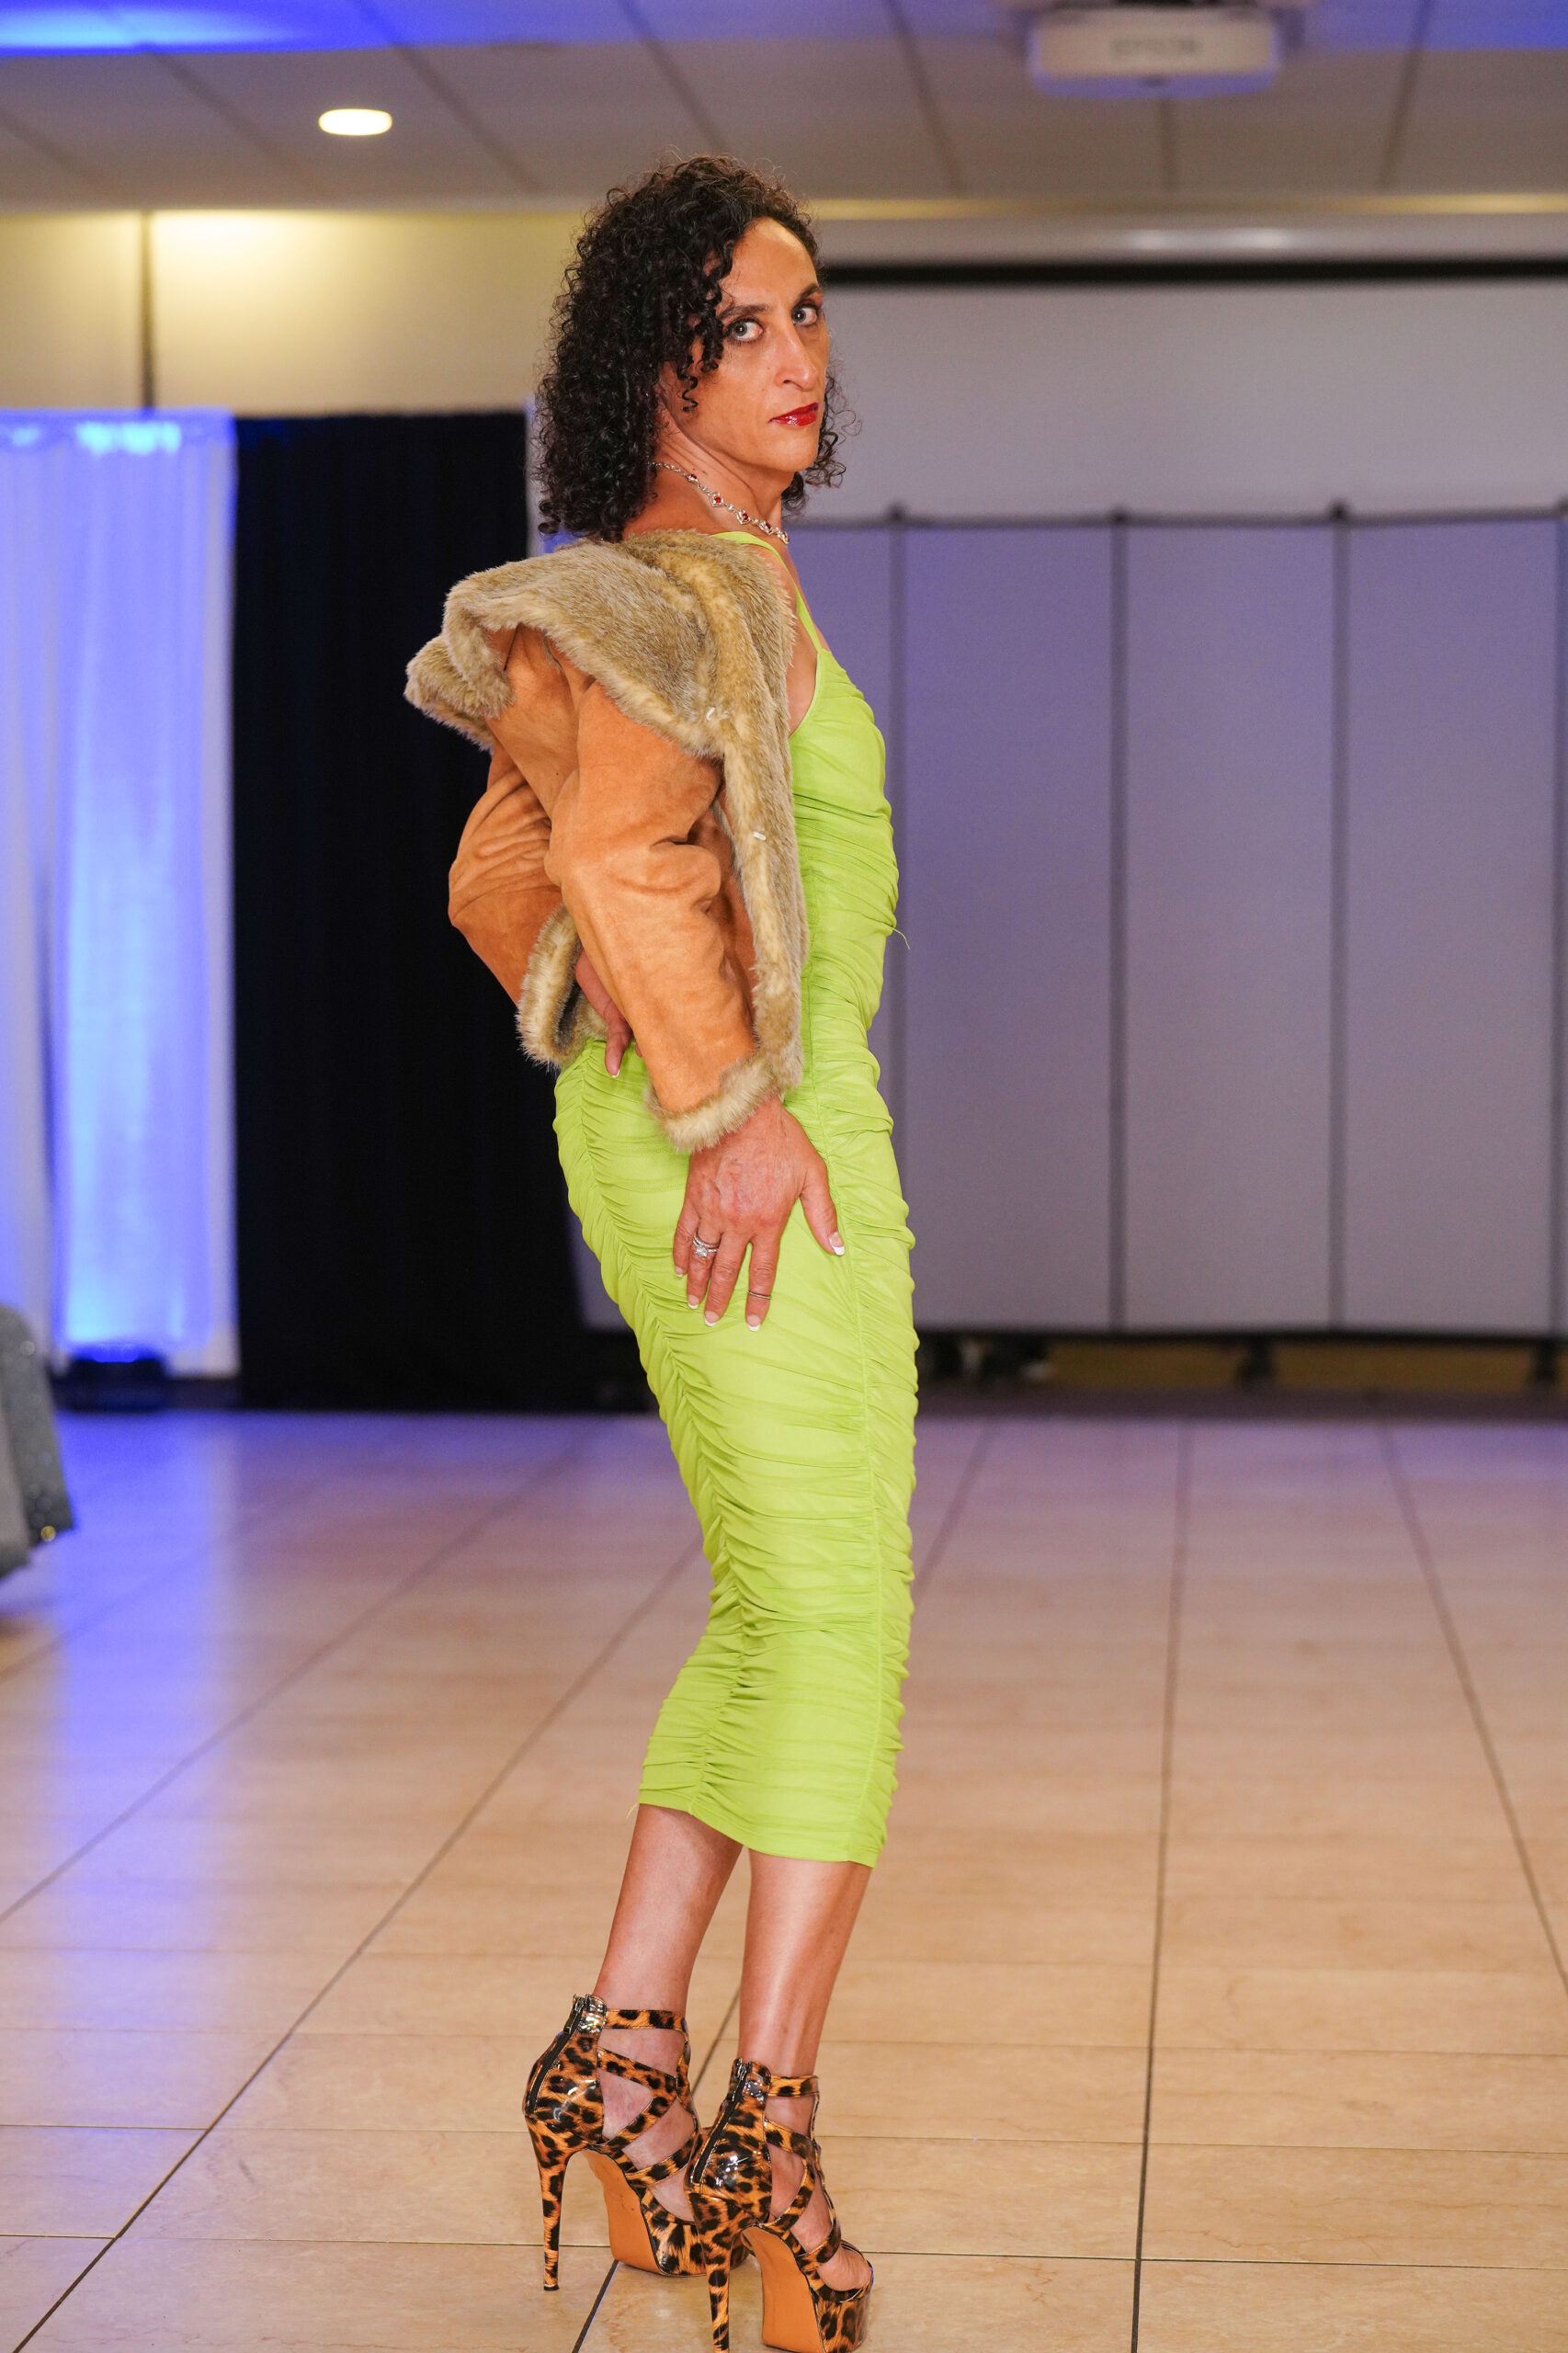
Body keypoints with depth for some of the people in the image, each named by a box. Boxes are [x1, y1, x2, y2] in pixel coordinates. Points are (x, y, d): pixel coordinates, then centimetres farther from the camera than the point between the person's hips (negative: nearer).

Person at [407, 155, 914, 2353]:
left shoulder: (719, 587, 18)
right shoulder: (692, 595, -12)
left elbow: (499, 879, 21)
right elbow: (621, 851, -28)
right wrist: (730, 1105, -24)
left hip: (715, 1138, 10)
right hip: (752, 1142, -10)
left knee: (772, 1616, 14)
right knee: (836, 1617, -7)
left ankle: (624, 2049, 17)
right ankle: (768, 2136, -5)